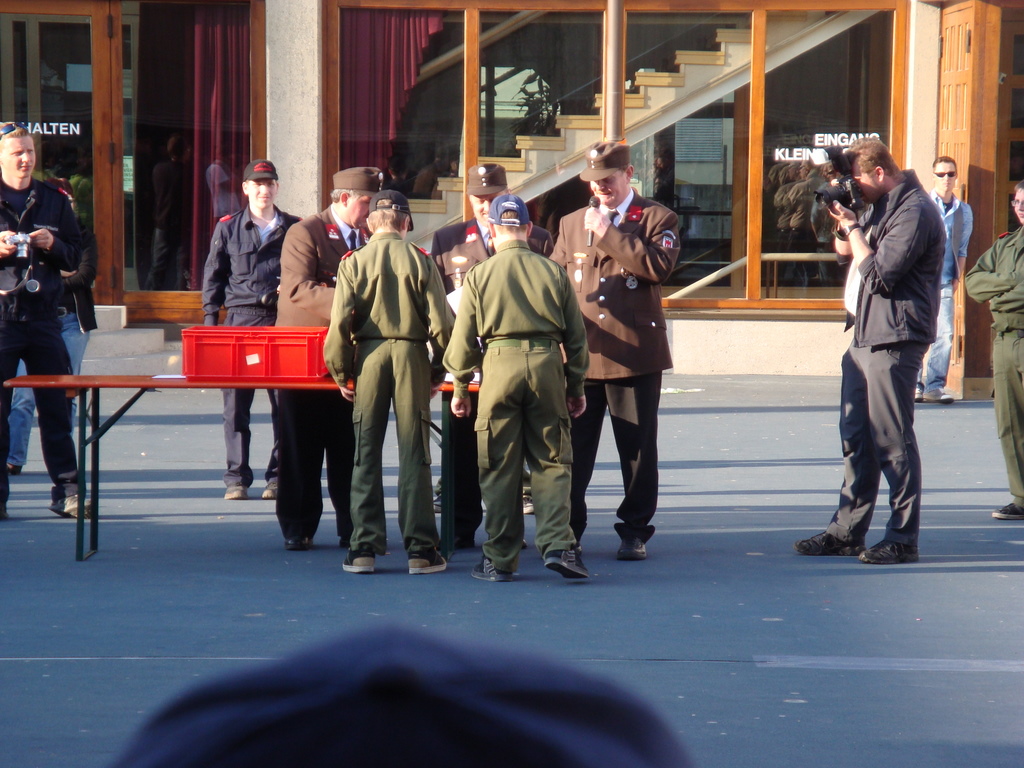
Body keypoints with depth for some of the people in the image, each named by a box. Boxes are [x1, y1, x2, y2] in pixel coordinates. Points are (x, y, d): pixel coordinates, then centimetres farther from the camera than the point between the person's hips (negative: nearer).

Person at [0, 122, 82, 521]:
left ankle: (67, 491, 9)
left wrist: (53, 246, -4)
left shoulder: (54, 201, 12)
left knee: (57, 407, 4)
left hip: (44, 315, 3)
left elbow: (75, 258, 16)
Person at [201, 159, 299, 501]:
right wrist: (210, 319, 2)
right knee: (235, 403, -1)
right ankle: (236, 478, 4)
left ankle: (279, 476, 8)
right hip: (240, 317, 0)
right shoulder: (228, 228, 9)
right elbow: (213, 276, 10)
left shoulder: (294, 228, 10)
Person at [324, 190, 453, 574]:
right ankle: (420, 549, 3)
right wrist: (439, 369, 8)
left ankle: (364, 547, 4)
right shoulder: (420, 260, -2)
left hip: (368, 356, 1)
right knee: (414, 453, 3)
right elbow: (440, 321, -4)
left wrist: (341, 373, 4)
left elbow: (340, 323, -5)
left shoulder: (354, 262, 0)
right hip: (411, 355, 0)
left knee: (366, 453, 6)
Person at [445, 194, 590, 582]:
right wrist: (576, 387, 18)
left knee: (499, 466, 6)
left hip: (499, 364, -1)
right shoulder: (553, 271, 6)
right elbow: (576, 335, 9)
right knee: (552, 461, 8)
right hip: (547, 363, 1)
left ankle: (500, 559, 9)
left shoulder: (479, 275, 2)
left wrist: (460, 388, 14)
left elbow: (463, 339, 4)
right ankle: (557, 543, -8)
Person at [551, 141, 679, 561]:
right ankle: (565, 530, 12)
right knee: (572, 447, 3)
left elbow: (659, 266, -15)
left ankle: (634, 531, 12)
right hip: (580, 354, 3)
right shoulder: (571, 224, 16)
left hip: (636, 355, -3)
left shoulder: (657, 219, 3)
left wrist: (609, 233, -12)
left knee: (637, 448, 2)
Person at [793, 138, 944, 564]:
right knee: (855, 436, 12)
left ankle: (903, 539, 0)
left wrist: (852, 228, -10)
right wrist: (843, 222, 5)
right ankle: (847, 531, 18)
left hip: (894, 340, -10)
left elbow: (878, 274, -20)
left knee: (892, 441, -6)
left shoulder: (914, 211, -15)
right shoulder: (878, 206, 16)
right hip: (864, 336, 10)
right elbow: (845, 254, 25)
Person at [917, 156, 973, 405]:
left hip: (945, 282, 2)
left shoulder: (963, 211, 13)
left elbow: (962, 248, 16)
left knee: (945, 334, -5)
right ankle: (913, 385, 5)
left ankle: (935, 386, 1)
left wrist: (957, 278, 8)